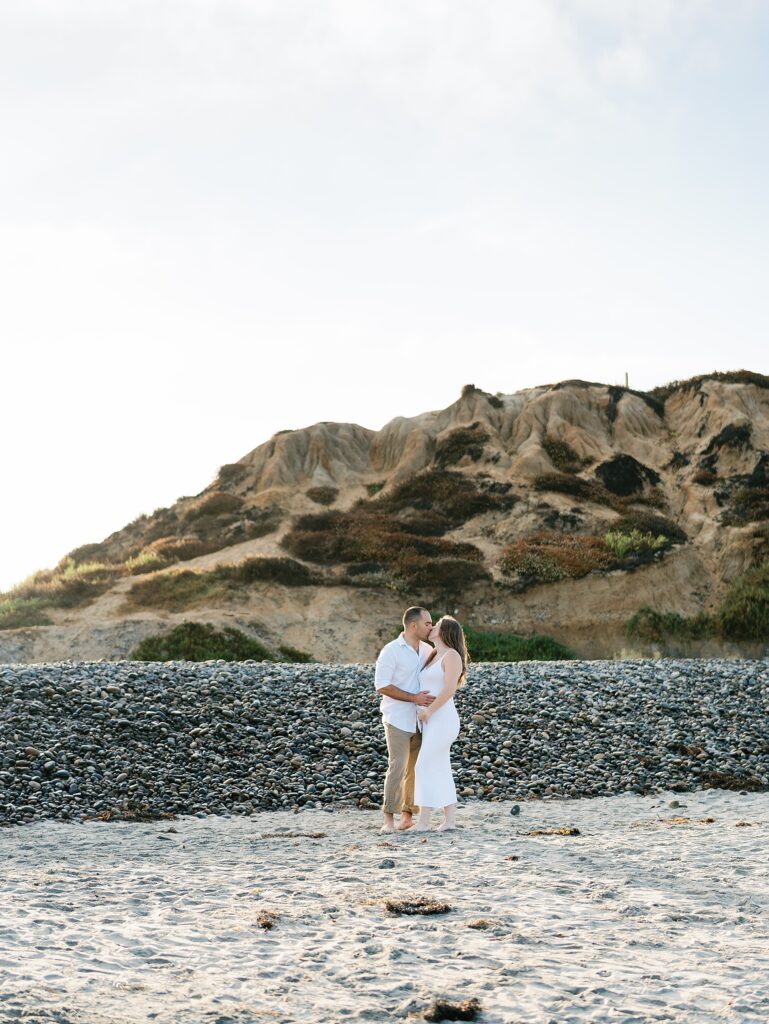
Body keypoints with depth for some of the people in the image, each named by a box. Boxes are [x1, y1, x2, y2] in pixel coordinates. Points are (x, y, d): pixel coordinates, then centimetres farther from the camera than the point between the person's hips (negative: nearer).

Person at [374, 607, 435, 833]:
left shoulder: (427, 650, 8)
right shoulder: (391, 651, -10)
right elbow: (382, 686, -15)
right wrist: (414, 698, -19)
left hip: (420, 719, 6)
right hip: (398, 719, -6)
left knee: (417, 768, 5)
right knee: (397, 766, -11)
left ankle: (408, 814, 13)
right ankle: (389, 818, -6)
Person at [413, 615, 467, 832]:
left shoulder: (452, 655, -11)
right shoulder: (433, 658, 17)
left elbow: (450, 689, -22)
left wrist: (428, 710, -19)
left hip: (442, 721, -9)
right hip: (431, 722, 9)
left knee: (425, 768, -11)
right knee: (440, 771, 8)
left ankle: (423, 822, -9)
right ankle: (450, 820, 10)